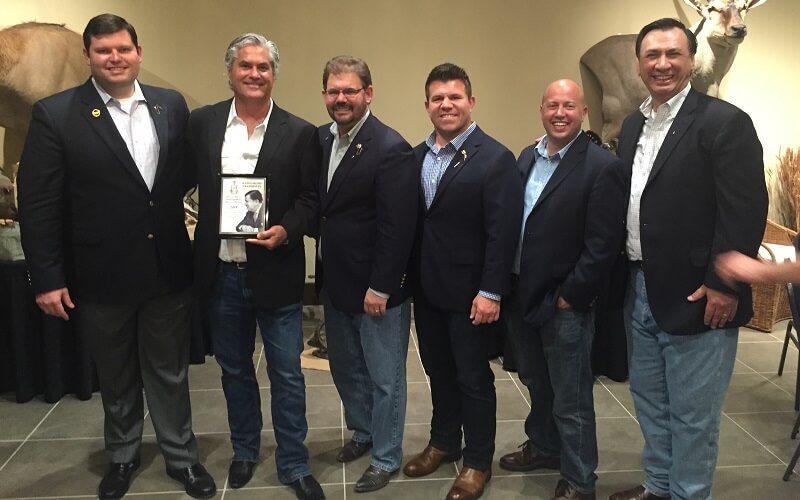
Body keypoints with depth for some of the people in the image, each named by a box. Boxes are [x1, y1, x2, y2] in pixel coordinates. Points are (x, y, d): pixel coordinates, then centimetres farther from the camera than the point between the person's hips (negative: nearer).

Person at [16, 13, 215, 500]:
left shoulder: (172, 105, 1)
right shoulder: (55, 114, -8)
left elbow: (190, 172, 10)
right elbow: (38, 203, -9)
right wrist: (47, 278, -10)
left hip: (168, 269, 2)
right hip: (100, 275, -2)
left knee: (169, 373, 16)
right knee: (116, 378, 18)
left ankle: (182, 456, 34)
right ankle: (122, 456, 40)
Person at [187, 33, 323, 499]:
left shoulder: (299, 132, -3)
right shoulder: (202, 122, 2)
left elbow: (311, 199, -2)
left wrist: (286, 230, -19)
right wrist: (192, 234, -5)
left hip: (275, 273, -2)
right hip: (221, 273, 3)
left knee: (287, 374, 6)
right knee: (234, 369, 18)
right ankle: (245, 450, 38)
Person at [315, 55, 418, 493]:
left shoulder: (391, 148, -17)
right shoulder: (321, 139, 4)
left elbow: (397, 227, -19)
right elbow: (320, 206, 9)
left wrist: (380, 287, -18)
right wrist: (323, 270, 2)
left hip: (376, 287, -7)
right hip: (335, 281, 7)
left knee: (384, 377, 8)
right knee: (345, 368, 22)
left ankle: (385, 458, 26)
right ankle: (363, 432, 43)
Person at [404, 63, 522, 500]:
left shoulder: (495, 158, -12)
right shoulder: (418, 155, 7)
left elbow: (503, 233, -16)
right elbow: (412, 221, 7)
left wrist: (491, 292, -18)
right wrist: (410, 276, 3)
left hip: (468, 291, -6)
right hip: (426, 287, 6)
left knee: (473, 377, 8)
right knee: (438, 371, 19)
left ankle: (478, 461, 25)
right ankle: (443, 442, 38)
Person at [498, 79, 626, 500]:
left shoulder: (601, 166, -14)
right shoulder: (527, 157, 8)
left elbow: (603, 245, -17)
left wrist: (569, 297, -15)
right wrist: (508, 287, 6)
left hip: (564, 305, -6)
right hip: (521, 297, 7)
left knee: (571, 400, 7)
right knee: (537, 385, 25)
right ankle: (543, 446, 46)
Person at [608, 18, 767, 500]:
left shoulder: (724, 121, -12)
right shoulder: (632, 125, 10)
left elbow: (746, 212, -16)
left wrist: (725, 286, -18)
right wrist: (627, 279, 10)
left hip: (696, 296, -7)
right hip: (640, 292, 7)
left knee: (692, 415, 6)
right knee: (650, 402, 20)